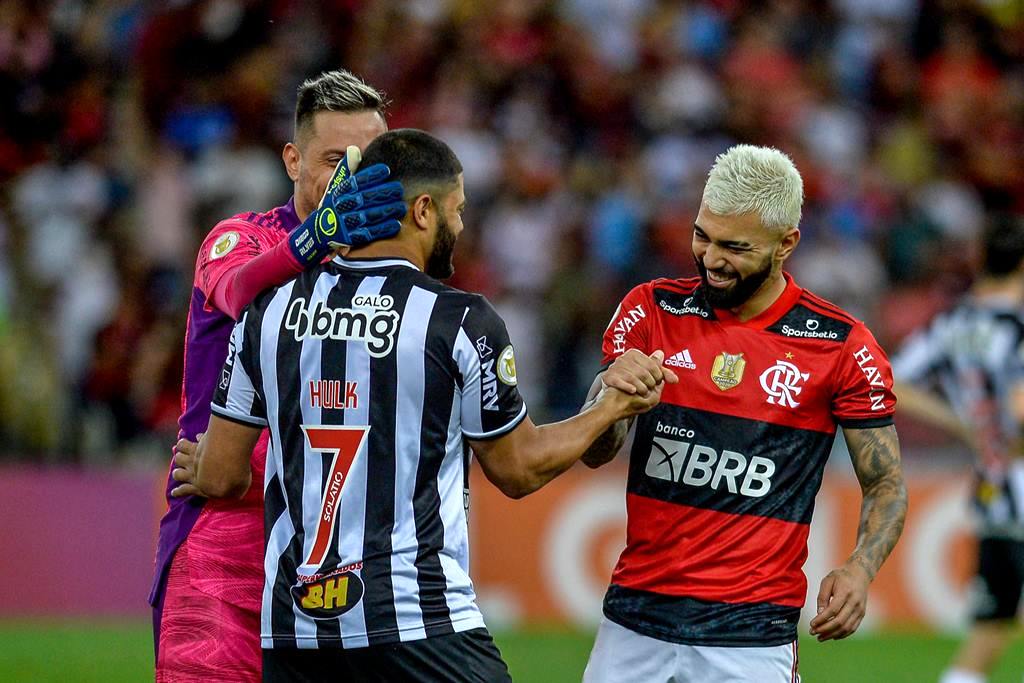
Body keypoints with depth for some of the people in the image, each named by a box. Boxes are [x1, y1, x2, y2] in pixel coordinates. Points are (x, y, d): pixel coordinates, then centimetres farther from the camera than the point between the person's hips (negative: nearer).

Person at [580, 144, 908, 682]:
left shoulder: (841, 346, -3)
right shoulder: (652, 310, 3)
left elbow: (885, 485, 4)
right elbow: (594, 453, 0)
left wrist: (859, 570, -16)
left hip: (750, 634, -2)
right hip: (635, 616, 2)